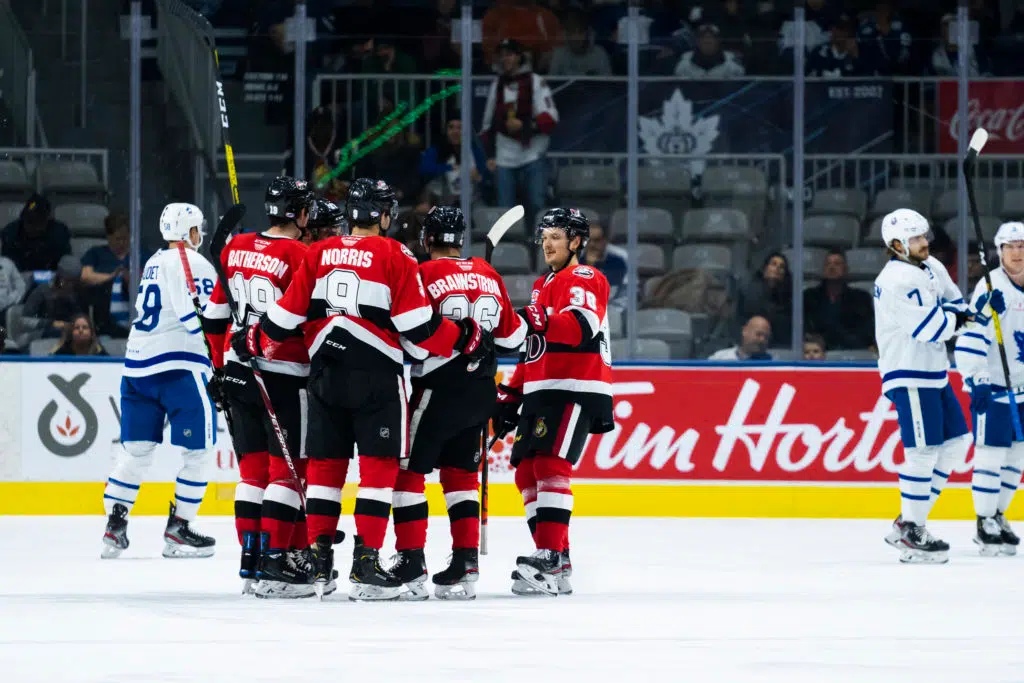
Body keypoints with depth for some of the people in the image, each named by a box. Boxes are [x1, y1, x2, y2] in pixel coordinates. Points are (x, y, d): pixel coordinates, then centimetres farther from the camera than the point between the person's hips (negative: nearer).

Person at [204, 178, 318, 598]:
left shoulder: (236, 248, 7)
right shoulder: (299, 256, -13)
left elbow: (216, 315, 13)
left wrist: (220, 368, 21)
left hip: (238, 373, 7)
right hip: (284, 376, -7)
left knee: (254, 469, 12)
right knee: (287, 470, -3)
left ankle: (250, 561, 13)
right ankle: (273, 565, -8)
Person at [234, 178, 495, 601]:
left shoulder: (318, 254, 8)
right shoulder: (394, 256, -5)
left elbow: (288, 314, 8)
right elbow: (416, 324, -9)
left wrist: (254, 343, 23)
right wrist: (464, 340, 2)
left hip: (325, 373, 4)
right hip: (376, 376, -4)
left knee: (325, 464, 11)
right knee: (379, 466, -1)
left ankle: (318, 559, 11)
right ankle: (365, 564, -8)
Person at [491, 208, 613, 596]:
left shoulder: (584, 279, -3)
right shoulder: (543, 287, 26)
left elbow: (581, 325, -24)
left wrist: (540, 321, -39)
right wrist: (510, 396, 23)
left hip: (575, 390, -10)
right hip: (541, 391, 10)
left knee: (550, 466, -20)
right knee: (526, 471, 5)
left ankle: (552, 560, -27)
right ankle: (553, 561, 8)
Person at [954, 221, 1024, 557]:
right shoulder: (992, 288, -15)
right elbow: (971, 337, -20)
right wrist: (976, 379, -26)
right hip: (991, 387, -7)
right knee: (991, 454, -7)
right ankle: (984, 524, -1)